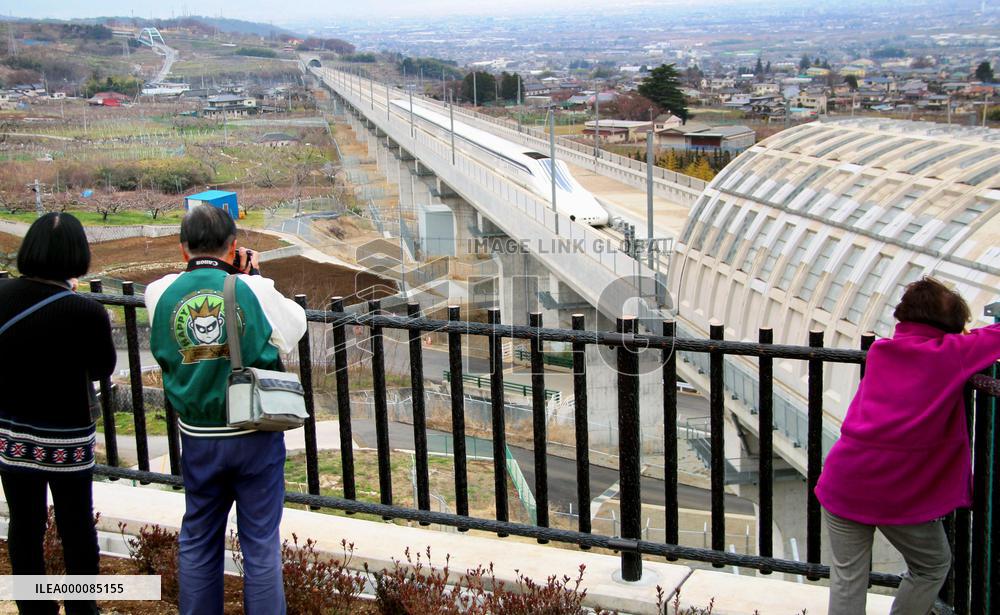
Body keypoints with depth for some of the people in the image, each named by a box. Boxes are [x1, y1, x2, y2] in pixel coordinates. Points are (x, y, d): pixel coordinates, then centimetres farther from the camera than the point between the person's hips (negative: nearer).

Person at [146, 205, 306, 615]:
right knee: (261, 543, 8)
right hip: (255, 437, -2)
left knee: (197, 542, 17)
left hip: (198, 439, 2)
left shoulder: (160, 294, -7)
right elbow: (296, 324, 4)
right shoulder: (256, 290, -14)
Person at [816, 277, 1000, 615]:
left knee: (847, 577, 12)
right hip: (903, 491, -4)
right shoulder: (950, 354, -4)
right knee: (932, 567, 21)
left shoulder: (881, 350, 11)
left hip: (845, 482, 4)